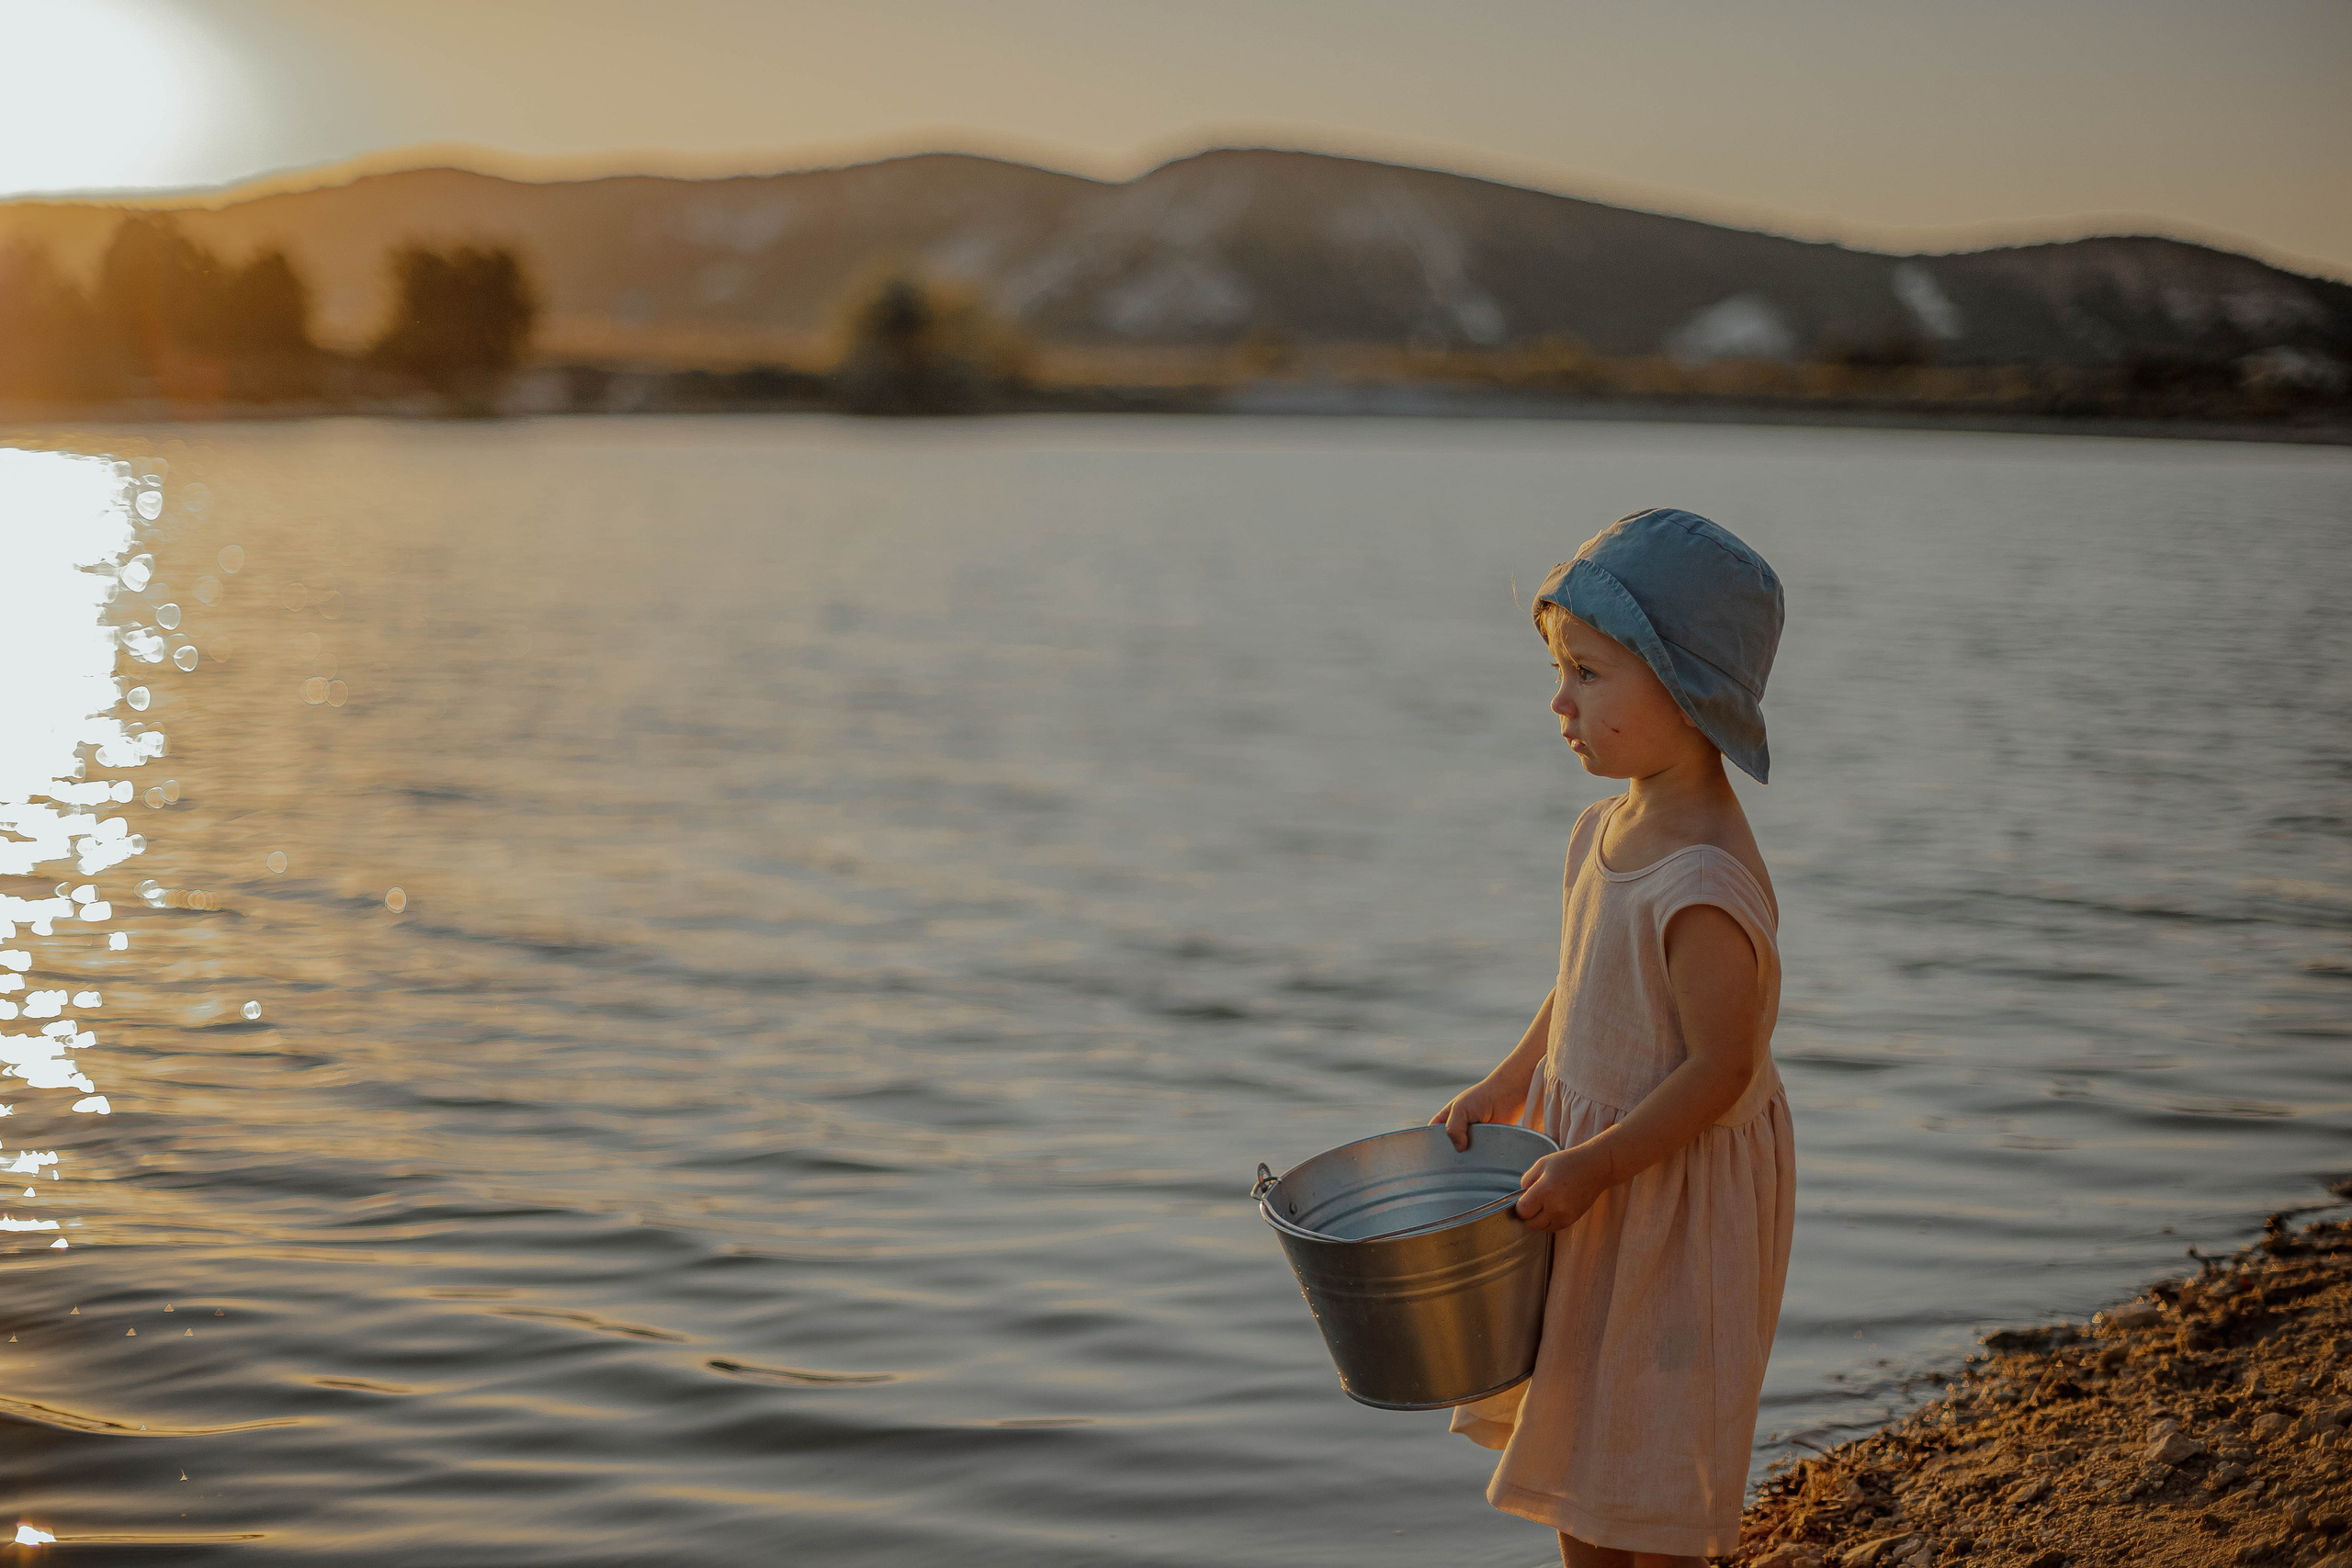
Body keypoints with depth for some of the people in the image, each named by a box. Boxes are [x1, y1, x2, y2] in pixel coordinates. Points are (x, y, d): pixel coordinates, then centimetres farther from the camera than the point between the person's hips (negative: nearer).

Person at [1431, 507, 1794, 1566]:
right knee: (1576, 1438, 20)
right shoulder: (1611, 830, 1)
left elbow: (1723, 1066, -26)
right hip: (1589, 1167, 9)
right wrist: (1505, 1089, 11)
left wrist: (1592, 1166, -23)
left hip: (1677, 1192, -9)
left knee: (1650, 1466, 5)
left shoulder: (1704, 884, -28)